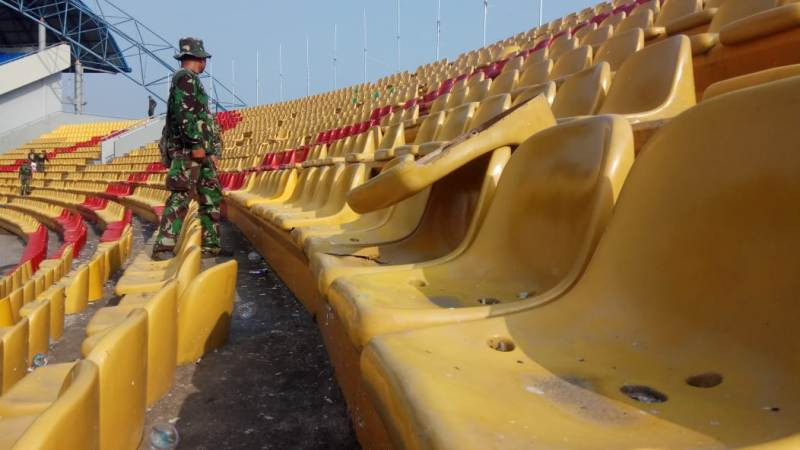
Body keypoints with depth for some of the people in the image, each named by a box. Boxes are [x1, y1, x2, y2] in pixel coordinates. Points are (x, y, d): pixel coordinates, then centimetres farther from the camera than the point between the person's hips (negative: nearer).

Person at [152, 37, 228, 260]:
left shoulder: (192, 80, 24)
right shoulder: (185, 77, -6)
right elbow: (184, 113, -19)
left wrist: (211, 151, 21)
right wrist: (196, 144, -23)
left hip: (200, 152, 10)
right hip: (187, 150, -10)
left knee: (212, 196, 9)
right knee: (180, 198, -11)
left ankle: (211, 246, 13)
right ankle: (163, 247, -8)